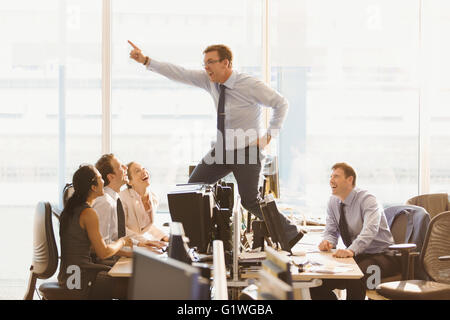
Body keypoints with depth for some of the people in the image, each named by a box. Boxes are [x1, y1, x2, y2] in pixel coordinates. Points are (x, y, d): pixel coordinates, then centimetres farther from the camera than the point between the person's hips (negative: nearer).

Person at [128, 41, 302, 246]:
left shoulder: (251, 85, -16)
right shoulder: (209, 80, -1)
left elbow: (281, 104, -7)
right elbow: (180, 74, -4)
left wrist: (269, 135, -11)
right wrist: (146, 61, -10)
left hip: (247, 151, -6)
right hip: (222, 150, 6)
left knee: (250, 201, -8)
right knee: (193, 187, 1)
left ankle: (290, 234, 7)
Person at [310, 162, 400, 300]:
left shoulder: (367, 200, -17)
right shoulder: (333, 202, 5)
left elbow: (369, 230, -32)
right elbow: (331, 231, 8)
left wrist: (351, 250, -48)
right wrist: (327, 242, -17)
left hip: (381, 256, -6)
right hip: (356, 256, 7)